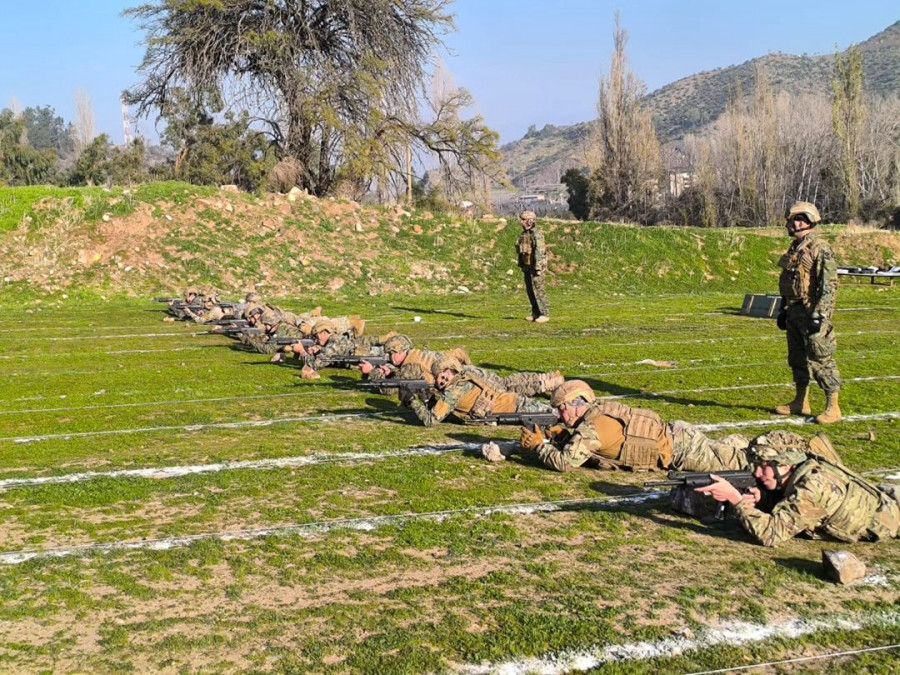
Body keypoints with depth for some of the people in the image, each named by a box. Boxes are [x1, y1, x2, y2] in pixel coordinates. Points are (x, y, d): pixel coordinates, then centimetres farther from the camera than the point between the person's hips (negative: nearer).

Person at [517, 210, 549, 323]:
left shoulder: (536, 234, -18)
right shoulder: (524, 234, 12)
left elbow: (539, 252, -23)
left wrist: (538, 268, -26)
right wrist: (522, 266, 18)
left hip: (536, 267, -9)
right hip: (528, 267, 9)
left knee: (538, 290, -9)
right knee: (530, 290, 10)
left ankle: (544, 314, -4)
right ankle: (536, 314, 17)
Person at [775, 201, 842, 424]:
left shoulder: (820, 248, -13)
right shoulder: (794, 248, 15)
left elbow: (830, 284, -18)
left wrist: (819, 315, -23)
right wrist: (783, 310, 21)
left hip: (811, 313, -9)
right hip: (794, 313, 9)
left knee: (821, 360, -7)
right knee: (797, 359, 15)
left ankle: (833, 408, -2)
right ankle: (801, 402, 26)